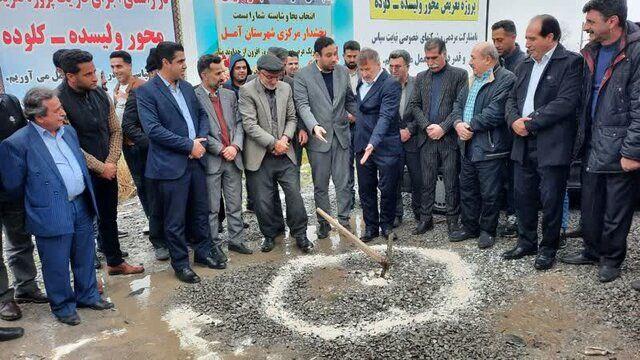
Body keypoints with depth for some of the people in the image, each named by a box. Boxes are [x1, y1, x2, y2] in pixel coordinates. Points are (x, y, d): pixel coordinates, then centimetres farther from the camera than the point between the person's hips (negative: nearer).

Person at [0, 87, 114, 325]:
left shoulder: (68, 131, 8)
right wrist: (38, 200, 6)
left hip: (82, 206, 6)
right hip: (52, 215, -6)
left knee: (85, 258, 18)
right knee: (57, 265, 9)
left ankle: (87, 295, 37)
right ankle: (63, 306, 28)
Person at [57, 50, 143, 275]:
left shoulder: (99, 94, 3)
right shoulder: (60, 100, -17)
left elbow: (115, 131, 7)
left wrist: (111, 163, -5)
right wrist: (100, 168, -14)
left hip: (108, 170, 6)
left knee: (109, 218, 19)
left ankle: (115, 262, 36)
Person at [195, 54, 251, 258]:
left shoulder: (229, 95, 12)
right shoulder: (194, 97, -6)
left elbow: (239, 123, 9)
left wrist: (235, 146, -7)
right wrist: (221, 150, -12)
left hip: (233, 157, 5)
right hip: (211, 160, -5)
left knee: (235, 205, 12)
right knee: (212, 208, 5)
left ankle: (236, 240, 24)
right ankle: (214, 246, 16)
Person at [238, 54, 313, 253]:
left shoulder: (286, 88, 7)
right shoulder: (247, 91, -8)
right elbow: (250, 124, -14)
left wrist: (285, 137, -6)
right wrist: (273, 143, -14)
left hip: (284, 153, 3)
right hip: (260, 156, -3)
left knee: (294, 194, 2)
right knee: (263, 201, 4)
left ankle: (300, 233, 19)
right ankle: (270, 234, 25)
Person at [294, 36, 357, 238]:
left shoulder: (342, 72, 7)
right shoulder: (303, 75, -6)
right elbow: (302, 105, -14)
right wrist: (314, 126, -30)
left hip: (341, 135, 3)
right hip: (318, 137, -3)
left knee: (343, 182, 5)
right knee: (320, 185, 7)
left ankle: (344, 219, 18)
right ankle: (324, 222, 21)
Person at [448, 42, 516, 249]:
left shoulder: (505, 79, -11)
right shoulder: (473, 79, 17)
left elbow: (496, 111, -21)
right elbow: (458, 104, 13)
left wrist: (471, 126, -16)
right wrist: (458, 123, -6)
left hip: (490, 148, -8)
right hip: (468, 146, 8)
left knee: (489, 194, 3)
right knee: (467, 190, 16)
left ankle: (487, 231, 19)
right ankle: (469, 228, 29)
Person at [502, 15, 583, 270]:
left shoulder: (571, 62, -6)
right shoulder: (525, 66, 15)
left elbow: (566, 102, -16)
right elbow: (512, 99, 14)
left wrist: (529, 123, -16)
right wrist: (514, 120, -7)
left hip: (552, 146, -6)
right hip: (523, 144, 7)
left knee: (551, 199, 2)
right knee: (523, 196, 13)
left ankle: (548, 248, 18)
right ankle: (526, 242, 28)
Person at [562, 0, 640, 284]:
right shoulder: (592, 52, 8)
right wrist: (581, 139, 10)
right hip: (592, 147, 7)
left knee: (616, 212, 8)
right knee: (589, 205, 17)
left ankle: (611, 259, 26)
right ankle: (592, 251, 34)